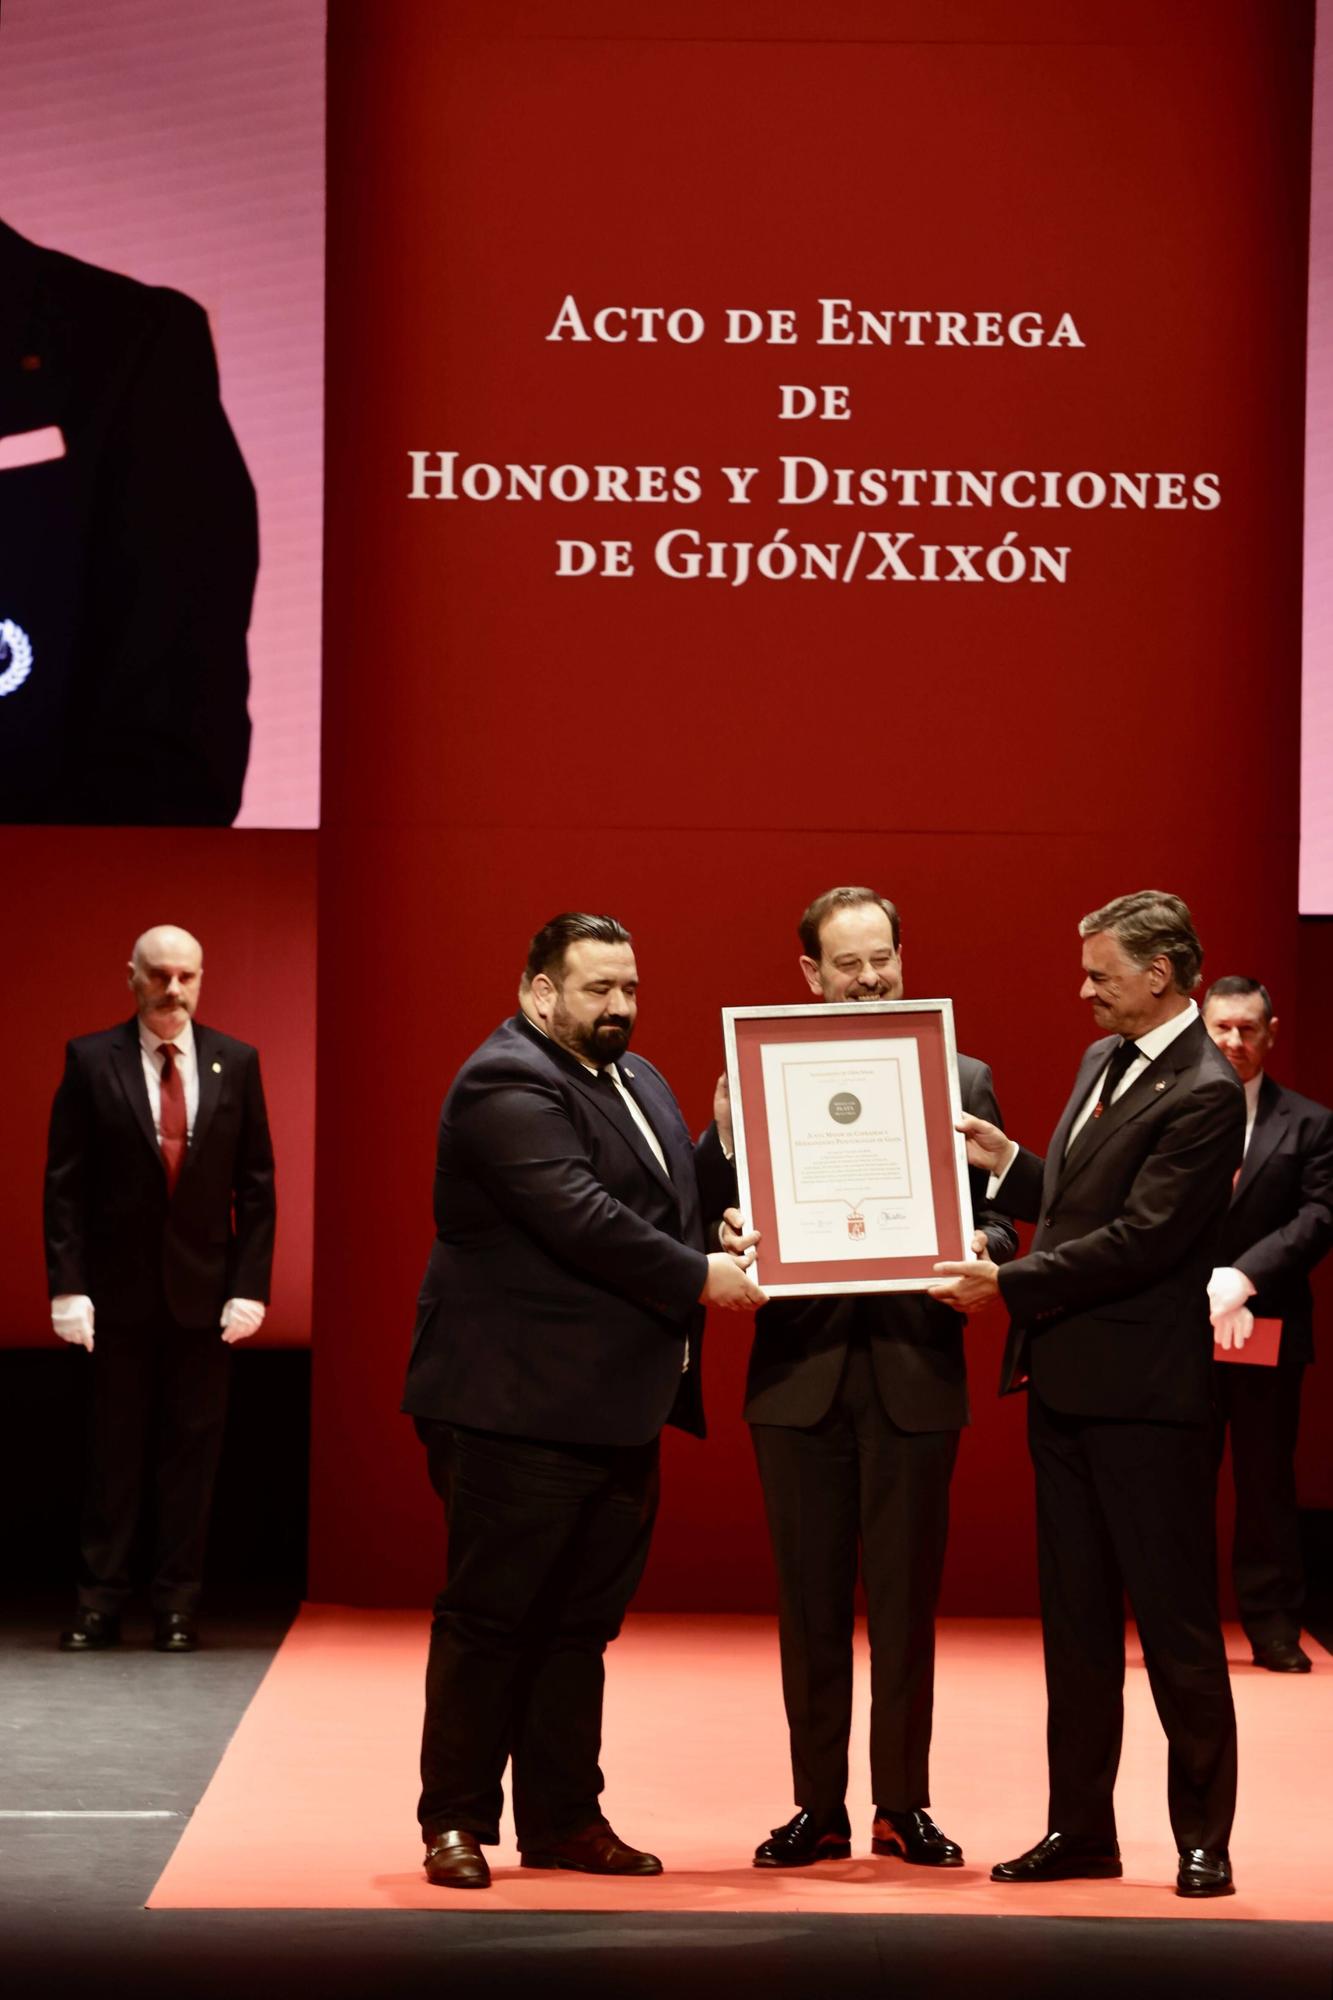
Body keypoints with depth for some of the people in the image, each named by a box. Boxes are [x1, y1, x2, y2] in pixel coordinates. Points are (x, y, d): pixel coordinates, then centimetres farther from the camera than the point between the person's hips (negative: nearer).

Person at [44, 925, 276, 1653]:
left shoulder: (236, 1062, 3)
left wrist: (250, 1286, -3)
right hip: (119, 1290, -1)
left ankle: (177, 1605, 12)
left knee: (192, 1449, 5)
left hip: (204, 1291, 1)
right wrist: (68, 1285, -9)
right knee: (114, 1449, 4)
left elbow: (255, 1184, 4)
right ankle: (99, 1602, 11)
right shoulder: (91, 1061, -2)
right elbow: (64, 1182, -2)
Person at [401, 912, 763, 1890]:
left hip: (619, 1408, 9)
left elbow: (683, 1202, 19)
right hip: (520, 1406, -9)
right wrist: (697, 1278, -17)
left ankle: (564, 1819, 19)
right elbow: (581, 1217, -22)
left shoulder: (639, 1081, 18)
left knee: (581, 1623, 12)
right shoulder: (506, 1085, -13)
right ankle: (458, 1823, 6)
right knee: (488, 1618, -1)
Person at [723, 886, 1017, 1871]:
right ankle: (819, 1807, 14)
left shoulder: (962, 1079, 7)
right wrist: (734, 1240, -20)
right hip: (801, 1373, 0)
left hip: (913, 1373, 0)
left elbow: (996, 1221, 4)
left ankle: (904, 1805, 15)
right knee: (810, 1602, 6)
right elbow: (733, 1215, 2)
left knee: (906, 1601, 5)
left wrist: (977, 1254, -17)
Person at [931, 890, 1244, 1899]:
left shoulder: (1204, 1094, -15)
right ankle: (1081, 1829, 21)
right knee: (1075, 1625, 13)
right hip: (1064, 1386, 9)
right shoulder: (1103, 1061, 13)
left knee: (1177, 1627, 0)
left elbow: (1140, 1238, -21)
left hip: (1143, 1396, -9)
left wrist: (1010, 1284, -18)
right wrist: (1009, 1165, 5)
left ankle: (1204, 1841, 9)